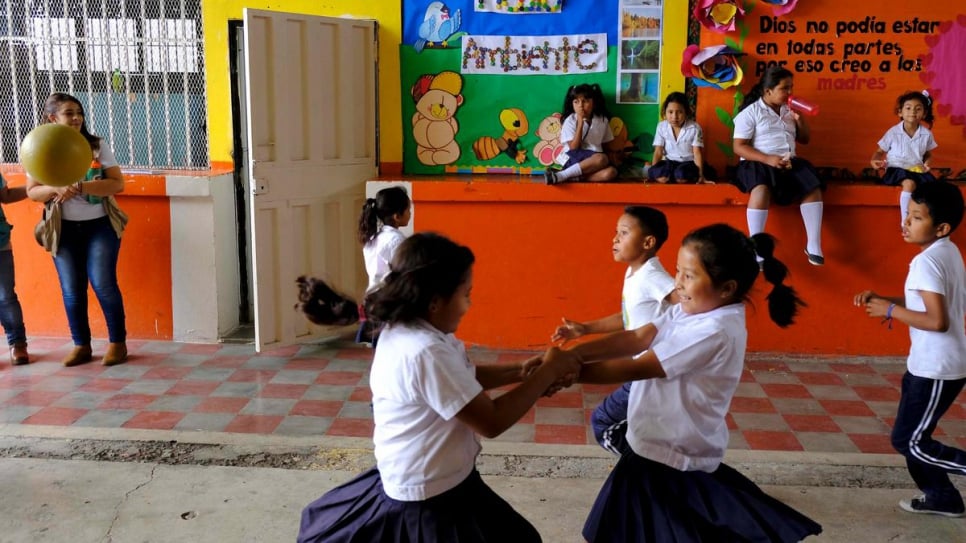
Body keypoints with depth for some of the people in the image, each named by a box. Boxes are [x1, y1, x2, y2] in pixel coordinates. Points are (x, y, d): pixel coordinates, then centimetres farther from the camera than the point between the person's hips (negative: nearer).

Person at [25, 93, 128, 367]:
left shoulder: (97, 145, -4)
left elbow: (117, 183, -11)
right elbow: (32, 191, 1)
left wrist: (80, 187, -23)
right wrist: (56, 189, -20)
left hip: (100, 225, -2)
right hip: (64, 230, 2)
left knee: (103, 285, -5)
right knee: (71, 290, 5)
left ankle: (118, 342, 9)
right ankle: (81, 345, 19)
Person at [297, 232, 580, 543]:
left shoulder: (403, 332, 0)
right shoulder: (425, 352, -30)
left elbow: (463, 379, 14)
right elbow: (492, 422, -24)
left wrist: (520, 372, 3)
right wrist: (546, 373, -14)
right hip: (433, 501, -10)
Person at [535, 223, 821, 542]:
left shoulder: (715, 331, -25)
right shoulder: (689, 310, 3)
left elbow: (635, 369, -25)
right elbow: (636, 338, -6)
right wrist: (573, 354, -19)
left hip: (672, 461, -9)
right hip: (658, 450, 9)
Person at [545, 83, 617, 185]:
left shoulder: (603, 120, 6)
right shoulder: (570, 121, -4)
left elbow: (605, 145, 15)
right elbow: (574, 148, -13)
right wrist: (580, 122, -17)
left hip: (593, 160, 4)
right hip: (573, 159, -4)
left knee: (611, 172, -29)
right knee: (602, 159, -35)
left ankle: (573, 177, -32)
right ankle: (560, 175, -36)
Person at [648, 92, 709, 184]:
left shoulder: (694, 128, -10)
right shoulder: (661, 126, -3)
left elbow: (697, 153, -10)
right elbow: (658, 152, -1)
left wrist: (700, 175, -20)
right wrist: (653, 170, -12)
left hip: (688, 162, -2)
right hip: (669, 162, 2)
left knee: (681, 174, -38)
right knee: (655, 173, -32)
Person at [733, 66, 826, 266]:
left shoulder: (789, 111, 16)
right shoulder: (751, 112, -2)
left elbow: (804, 139, 24)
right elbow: (739, 147, -9)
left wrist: (800, 119, 3)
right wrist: (768, 159, -22)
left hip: (790, 161, 6)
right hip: (759, 162, -6)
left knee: (813, 187, -19)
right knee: (762, 188, -37)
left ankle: (813, 245, -14)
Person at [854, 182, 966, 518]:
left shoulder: (927, 261, -22)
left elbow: (938, 320, -28)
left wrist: (890, 310, -17)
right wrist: (882, 299, 5)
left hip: (937, 368, -10)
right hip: (931, 363, 10)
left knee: (908, 441, 0)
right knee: (913, 437, 18)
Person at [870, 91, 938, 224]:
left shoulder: (926, 134, 3)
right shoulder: (893, 132, -6)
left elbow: (928, 154, 17)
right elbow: (880, 151, 4)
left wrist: (926, 163, -5)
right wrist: (875, 161, -18)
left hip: (917, 169, 4)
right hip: (897, 168, -4)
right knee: (910, 183, -35)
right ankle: (905, 220, -27)